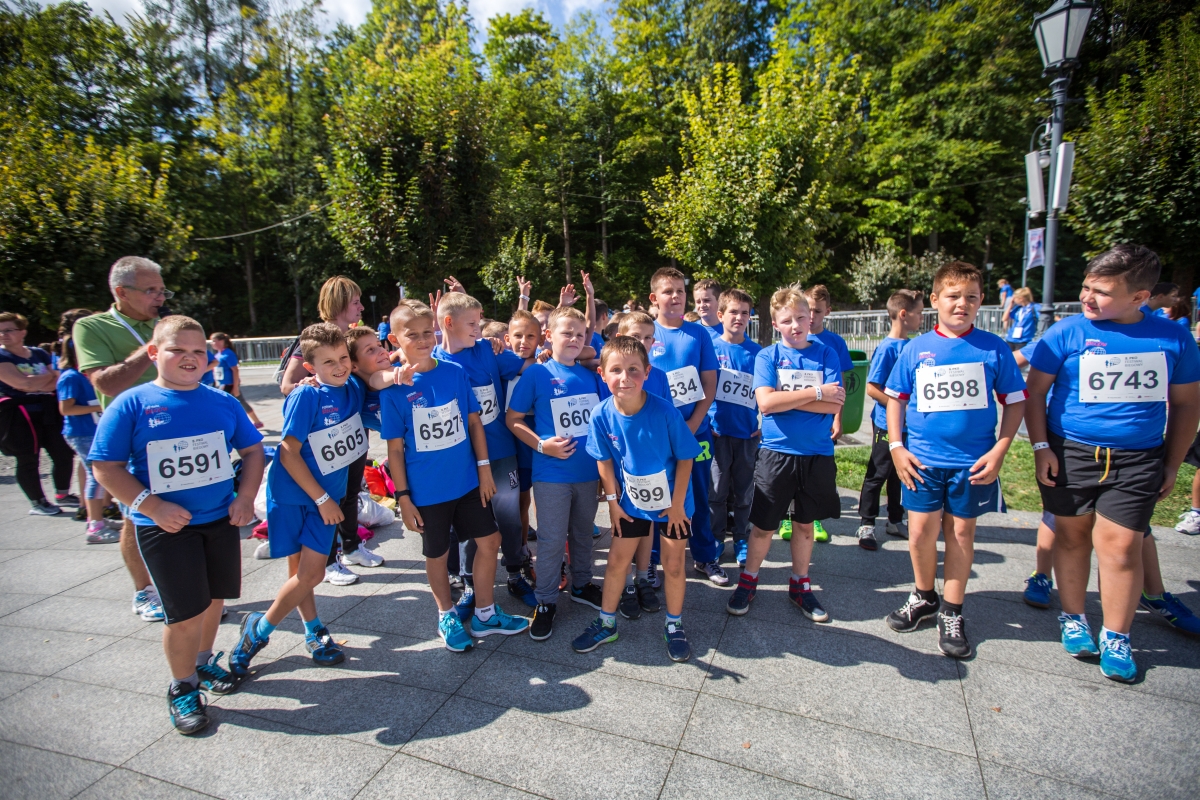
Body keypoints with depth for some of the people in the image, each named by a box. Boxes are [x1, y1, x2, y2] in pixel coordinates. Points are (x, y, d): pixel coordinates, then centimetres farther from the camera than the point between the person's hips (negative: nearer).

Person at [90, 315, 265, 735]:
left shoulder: (222, 402, 0)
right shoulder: (132, 404, -8)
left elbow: (252, 449, 8)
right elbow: (106, 467, -8)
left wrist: (246, 496, -4)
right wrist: (152, 507, -18)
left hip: (221, 519, 4)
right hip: (165, 526, -3)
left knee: (214, 599, 17)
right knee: (185, 613, 2)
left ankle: (203, 662, 43)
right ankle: (182, 688, 27)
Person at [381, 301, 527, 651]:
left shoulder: (455, 372, -3)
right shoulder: (394, 388, -11)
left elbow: (474, 421, 3)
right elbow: (395, 448, -8)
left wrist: (484, 466, 0)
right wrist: (402, 495, -7)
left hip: (468, 480, 3)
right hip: (426, 490, -3)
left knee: (489, 541, 11)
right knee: (437, 554, 14)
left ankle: (484, 613, 32)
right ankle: (447, 615, 39)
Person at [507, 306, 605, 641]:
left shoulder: (591, 375, 4)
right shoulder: (536, 373, -7)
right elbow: (513, 419, -4)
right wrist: (542, 445, -16)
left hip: (588, 471, 4)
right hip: (552, 473, -4)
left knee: (583, 532, 19)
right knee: (551, 539, 4)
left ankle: (581, 585, 38)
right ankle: (545, 601, 21)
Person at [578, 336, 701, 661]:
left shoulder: (665, 411, -27)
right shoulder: (602, 416, -19)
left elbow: (685, 458, -15)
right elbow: (605, 460, -4)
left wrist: (676, 504, -12)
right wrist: (613, 501, -2)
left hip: (672, 500, -2)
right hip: (631, 501, 2)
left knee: (673, 565, 9)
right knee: (617, 561, 11)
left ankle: (674, 626, 33)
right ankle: (606, 624, 32)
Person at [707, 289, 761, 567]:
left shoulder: (758, 352, 4)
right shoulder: (710, 348, -2)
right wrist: (705, 424, -4)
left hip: (748, 433, 2)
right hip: (717, 431, -2)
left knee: (743, 492, 12)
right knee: (717, 490, 7)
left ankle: (741, 541, 27)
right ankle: (715, 539, 24)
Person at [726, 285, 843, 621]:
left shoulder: (826, 354, 2)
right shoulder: (767, 356, -2)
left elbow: (834, 404, -9)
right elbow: (765, 402, -17)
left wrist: (785, 398, -15)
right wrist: (815, 392, -14)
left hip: (817, 454, 2)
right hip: (775, 452, -2)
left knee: (804, 523, 16)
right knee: (763, 525, 7)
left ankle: (800, 585, 33)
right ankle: (748, 581, 27)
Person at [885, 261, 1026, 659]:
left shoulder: (994, 348, -2)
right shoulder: (916, 349, 0)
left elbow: (1014, 401, 3)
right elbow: (896, 398, 6)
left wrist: (1000, 450, -6)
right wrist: (896, 447, -2)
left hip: (973, 461, 0)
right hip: (922, 459, 1)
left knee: (961, 532, 10)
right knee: (921, 531, 5)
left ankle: (952, 612, 26)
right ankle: (924, 597, 30)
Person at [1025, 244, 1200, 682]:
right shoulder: (1068, 332, -5)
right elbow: (1035, 392, -1)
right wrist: (1040, 447, -7)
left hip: (1137, 460, 1)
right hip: (1069, 453, -1)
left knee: (1120, 546, -2)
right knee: (1072, 537, 9)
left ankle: (1116, 639, 17)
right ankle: (1073, 619, 27)